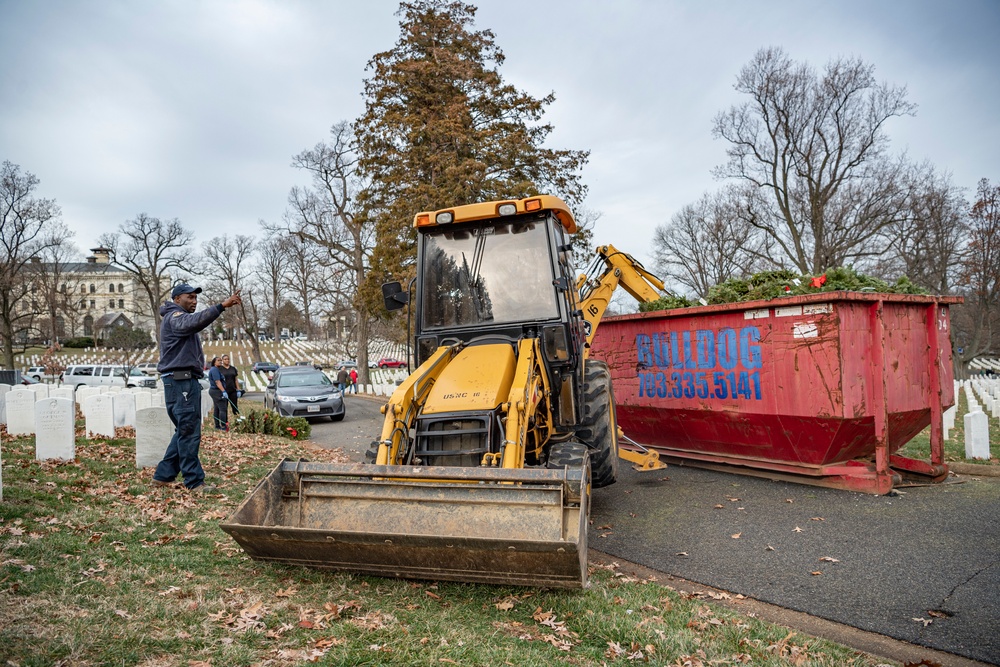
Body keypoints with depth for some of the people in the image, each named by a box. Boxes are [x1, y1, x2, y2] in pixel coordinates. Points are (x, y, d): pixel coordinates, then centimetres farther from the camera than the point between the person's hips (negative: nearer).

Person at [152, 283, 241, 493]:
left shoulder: (180, 317, 27)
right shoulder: (174, 317, -10)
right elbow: (192, 322, -32)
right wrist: (222, 306, -43)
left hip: (185, 382, 11)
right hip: (181, 381, -11)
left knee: (184, 432, 16)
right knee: (189, 433, -8)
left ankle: (163, 476, 23)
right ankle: (194, 482, -5)